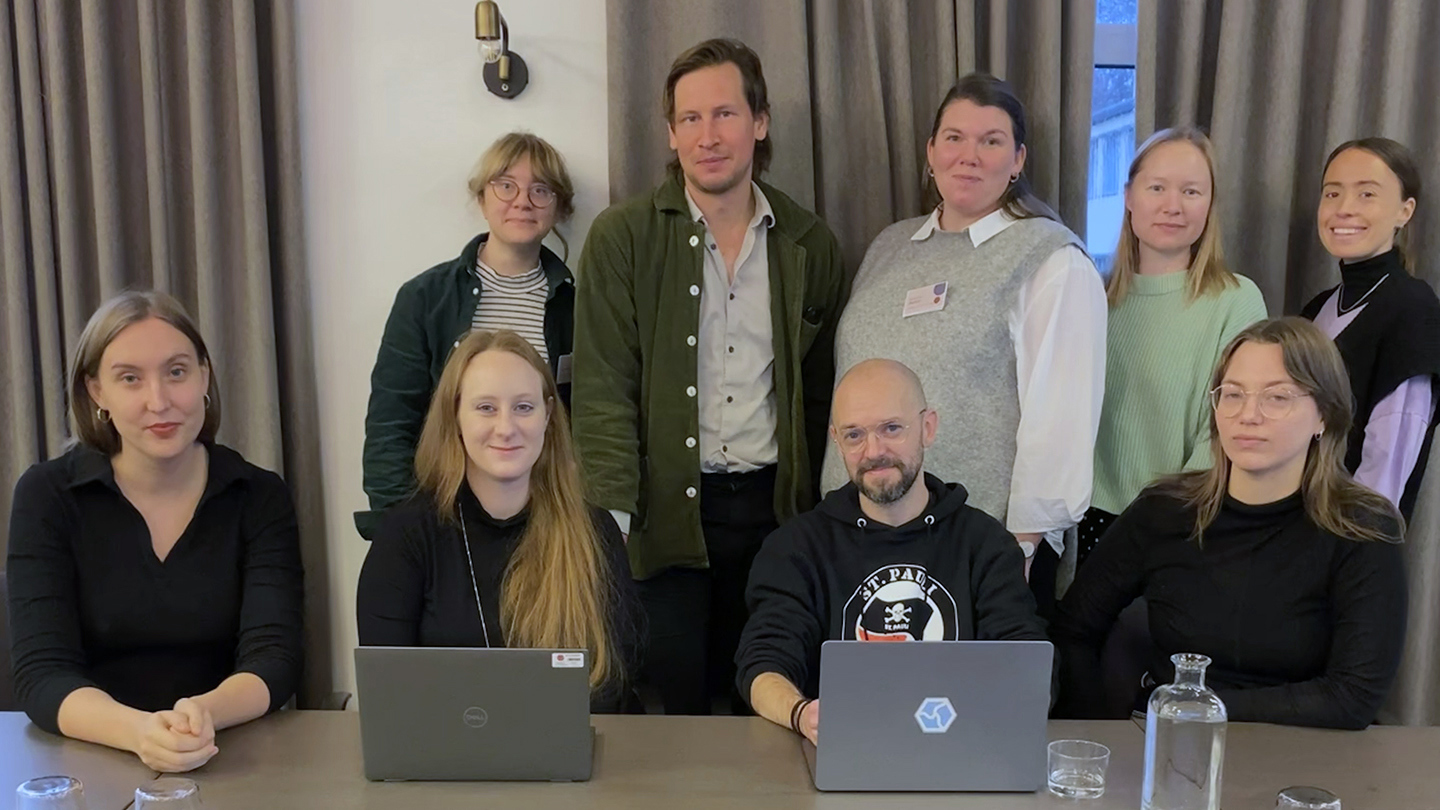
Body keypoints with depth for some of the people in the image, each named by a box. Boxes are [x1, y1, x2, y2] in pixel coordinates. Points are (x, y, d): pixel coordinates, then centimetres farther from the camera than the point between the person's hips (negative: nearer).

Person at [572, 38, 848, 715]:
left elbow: (822, 392, 12)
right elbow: (603, 392, -6)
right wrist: (612, 520, -15)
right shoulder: (621, 238, -2)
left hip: (773, 507, 3)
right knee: (676, 705, 3)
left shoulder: (810, 245, 7)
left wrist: (816, 509, 7)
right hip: (668, 510, -2)